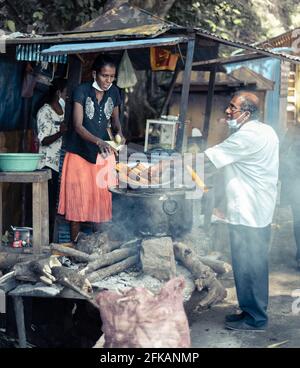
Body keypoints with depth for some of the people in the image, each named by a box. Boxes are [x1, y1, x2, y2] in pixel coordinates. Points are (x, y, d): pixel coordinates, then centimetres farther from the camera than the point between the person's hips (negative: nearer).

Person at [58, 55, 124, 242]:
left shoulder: (114, 92, 1)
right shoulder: (82, 91, -12)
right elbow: (78, 126, -20)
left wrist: (119, 133, -6)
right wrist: (98, 141, -35)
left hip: (103, 152, 4)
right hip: (80, 152, -4)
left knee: (102, 197, 3)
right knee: (78, 198, 0)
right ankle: (75, 243, 9)